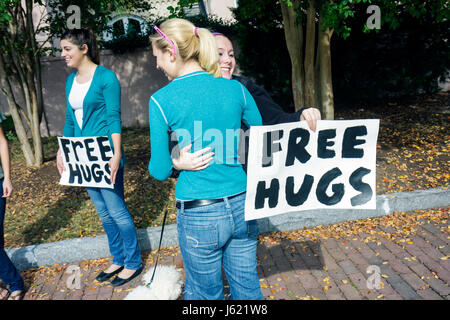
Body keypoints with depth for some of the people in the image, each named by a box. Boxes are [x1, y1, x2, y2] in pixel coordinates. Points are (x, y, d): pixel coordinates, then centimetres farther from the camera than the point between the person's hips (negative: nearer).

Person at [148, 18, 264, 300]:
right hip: (242, 206, 4)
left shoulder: (162, 100, -11)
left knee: (206, 293, 21)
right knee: (248, 288, 22)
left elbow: (161, 171, -7)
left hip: (199, 215, -3)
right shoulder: (235, 89, -2)